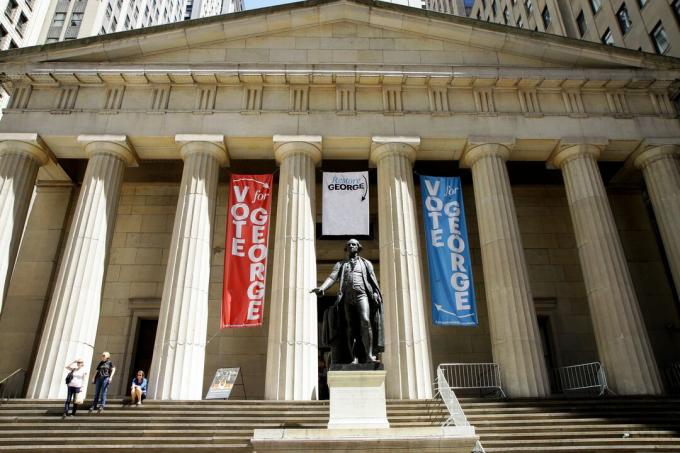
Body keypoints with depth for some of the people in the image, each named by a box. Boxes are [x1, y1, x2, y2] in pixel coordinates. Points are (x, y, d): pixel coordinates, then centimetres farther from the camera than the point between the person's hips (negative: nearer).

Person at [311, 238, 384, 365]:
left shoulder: (366, 263, 21)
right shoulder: (340, 264, 22)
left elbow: (373, 279, 9)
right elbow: (332, 278, 5)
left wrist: (376, 294, -11)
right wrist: (322, 288, -17)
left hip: (362, 294, -2)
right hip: (347, 297, 2)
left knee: (365, 321, -23)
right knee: (350, 328, -4)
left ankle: (369, 356, -24)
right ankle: (353, 360, -4)